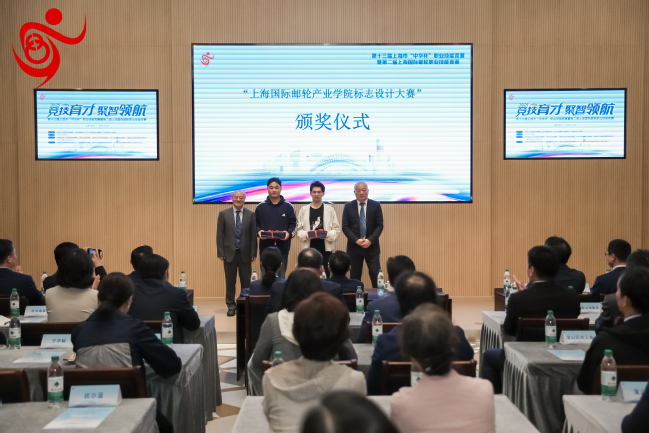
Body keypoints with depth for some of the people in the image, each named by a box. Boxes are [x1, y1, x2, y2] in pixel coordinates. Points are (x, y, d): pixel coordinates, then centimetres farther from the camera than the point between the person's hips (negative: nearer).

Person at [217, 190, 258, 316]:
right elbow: (219, 234, 2)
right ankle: (231, 306, 15)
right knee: (230, 281, 5)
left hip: (245, 253, 0)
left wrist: (253, 253, -2)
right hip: (229, 252, 0)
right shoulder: (223, 214, 2)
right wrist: (220, 252, -4)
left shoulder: (251, 214, 2)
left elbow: (253, 235, 3)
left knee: (246, 281, 3)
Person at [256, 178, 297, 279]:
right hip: (265, 246, 1)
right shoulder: (260, 207, 7)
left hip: (282, 247, -1)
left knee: (281, 276, 4)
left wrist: (289, 233, -14)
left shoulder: (288, 207, 5)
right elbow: (255, 224, 11)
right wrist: (259, 231, -10)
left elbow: (294, 224, 6)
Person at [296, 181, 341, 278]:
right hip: (309, 248, 1)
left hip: (325, 248, -1)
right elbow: (299, 230, 6)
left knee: (326, 275, -1)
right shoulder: (304, 210, 8)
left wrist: (329, 234, -16)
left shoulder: (329, 209, 5)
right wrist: (305, 234, -13)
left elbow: (337, 229, 3)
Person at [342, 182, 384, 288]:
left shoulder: (376, 205, 4)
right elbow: (345, 227, 0)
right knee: (355, 276, 4)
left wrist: (370, 240, -13)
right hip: (354, 246, 1)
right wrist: (356, 240, -12)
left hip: (372, 246, -1)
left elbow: (380, 225, 0)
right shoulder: (348, 206, 4)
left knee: (376, 276, -5)